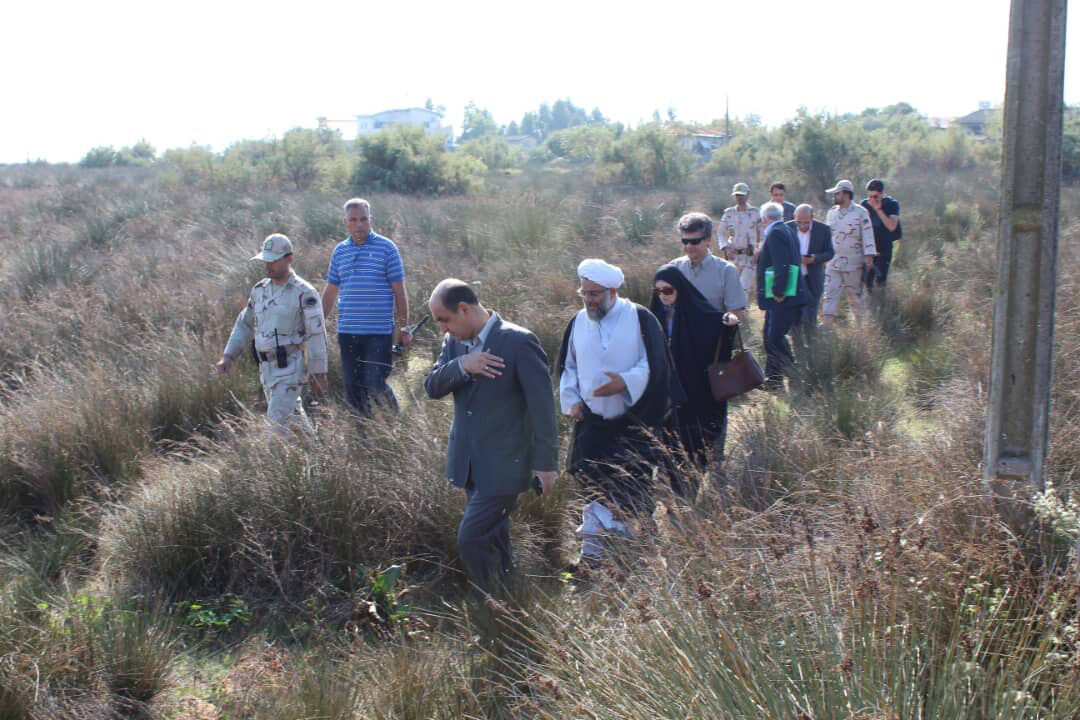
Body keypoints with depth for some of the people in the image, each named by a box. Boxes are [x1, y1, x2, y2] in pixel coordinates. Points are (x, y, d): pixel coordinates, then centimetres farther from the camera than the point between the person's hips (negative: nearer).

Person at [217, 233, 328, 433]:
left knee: (277, 422, -13)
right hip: (268, 369, 7)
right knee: (291, 419, 16)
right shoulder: (260, 289, 10)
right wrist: (228, 356, 8)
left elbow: (316, 334, -11)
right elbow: (244, 324, 19)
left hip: (291, 368, -7)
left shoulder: (304, 293, -11)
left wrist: (319, 374, -13)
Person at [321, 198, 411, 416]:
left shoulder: (386, 248, -2)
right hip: (347, 332, 4)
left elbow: (399, 291, -1)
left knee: (374, 385, -7)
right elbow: (330, 293, 16)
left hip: (379, 332, -4)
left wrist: (404, 328, -3)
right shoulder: (340, 251, 10)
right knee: (353, 388, 8)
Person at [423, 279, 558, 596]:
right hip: (470, 462, 7)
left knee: (471, 539, -12)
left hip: (504, 464, -7)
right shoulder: (454, 341, 5)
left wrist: (546, 462, -13)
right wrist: (461, 366, -21)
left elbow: (542, 404, -14)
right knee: (492, 541, 18)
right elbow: (432, 387, -1)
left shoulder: (518, 341, -16)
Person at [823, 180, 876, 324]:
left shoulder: (860, 212, -6)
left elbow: (868, 235, -7)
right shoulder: (832, 212, 10)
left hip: (853, 263, -4)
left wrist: (869, 256, -13)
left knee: (855, 295, 6)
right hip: (833, 262, 4)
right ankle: (826, 323, -6)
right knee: (830, 293, -3)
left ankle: (860, 324, 19)